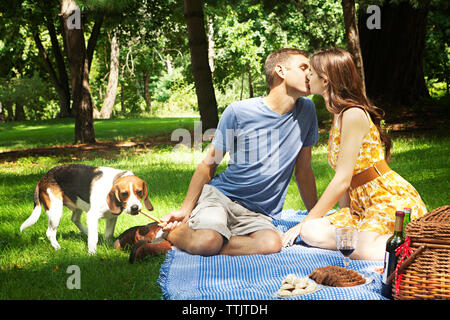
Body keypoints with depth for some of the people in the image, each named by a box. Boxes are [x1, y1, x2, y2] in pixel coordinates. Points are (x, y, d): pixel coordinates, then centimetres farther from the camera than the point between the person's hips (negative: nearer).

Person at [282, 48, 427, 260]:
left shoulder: (353, 115, -15)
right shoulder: (339, 116, 15)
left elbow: (342, 181, -17)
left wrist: (306, 221, -12)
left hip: (392, 200, -8)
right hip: (362, 206, 9)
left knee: (363, 251, -35)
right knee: (311, 232, -17)